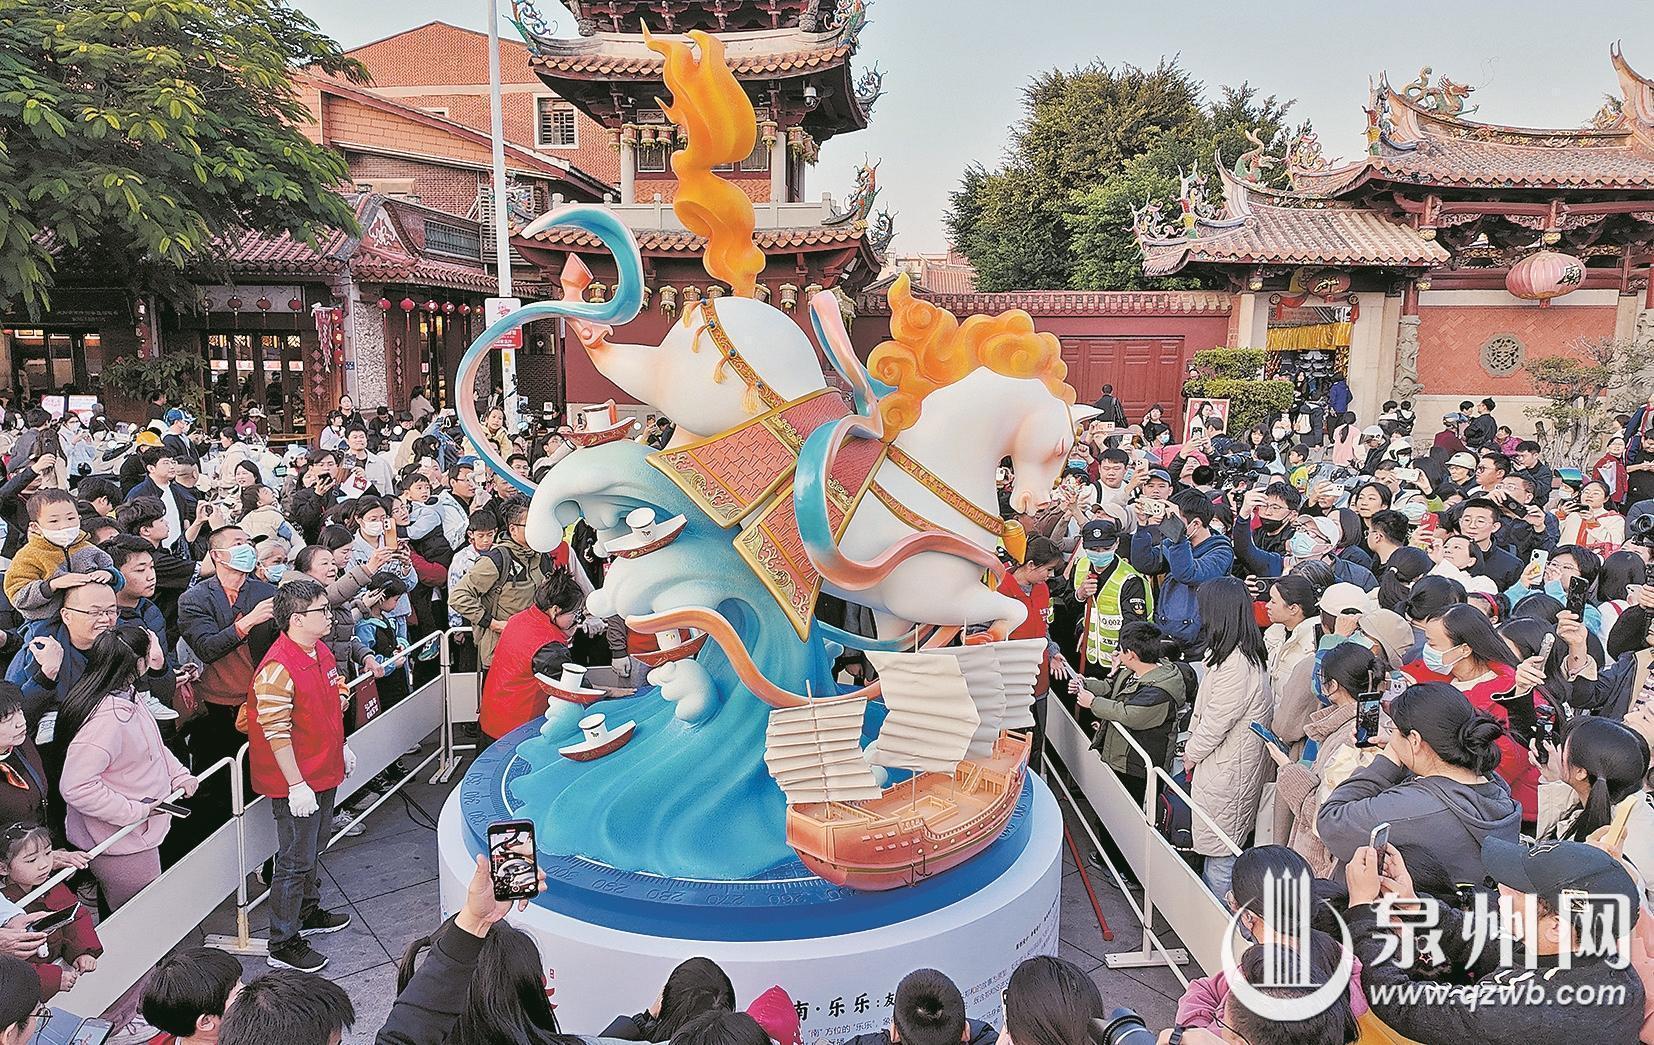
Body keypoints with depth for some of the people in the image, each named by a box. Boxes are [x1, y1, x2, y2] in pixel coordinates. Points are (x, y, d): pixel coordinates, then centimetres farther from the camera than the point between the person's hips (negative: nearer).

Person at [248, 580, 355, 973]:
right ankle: (284, 944, 16)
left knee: (311, 851, 24)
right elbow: (276, 733, -24)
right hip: (297, 783, -9)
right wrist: (296, 785, -22)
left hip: (323, 772, 9)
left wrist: (341, 748, 22)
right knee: (296, 860, 2)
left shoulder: (321, 652, 4)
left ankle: (308, 913, 42)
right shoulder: (277, 669, -25)